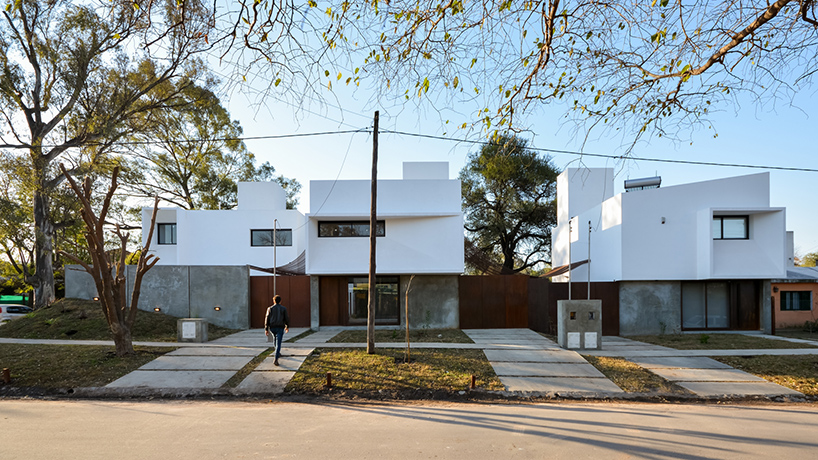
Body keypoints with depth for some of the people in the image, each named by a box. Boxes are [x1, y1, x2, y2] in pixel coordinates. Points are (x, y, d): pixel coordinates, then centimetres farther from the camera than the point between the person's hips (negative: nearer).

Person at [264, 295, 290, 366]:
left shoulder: (270, 309, 0)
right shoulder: (283, 308, -1)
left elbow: (267, 319, -4)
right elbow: (286, 318, 1)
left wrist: (266, 329, -1)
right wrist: (287, 327, 17)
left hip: (272, 328, 2)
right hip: (280, 328, -2)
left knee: (275, 338, 31)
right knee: (278, 343, -4)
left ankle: (278, 353, 43)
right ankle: (276, 360, -16)